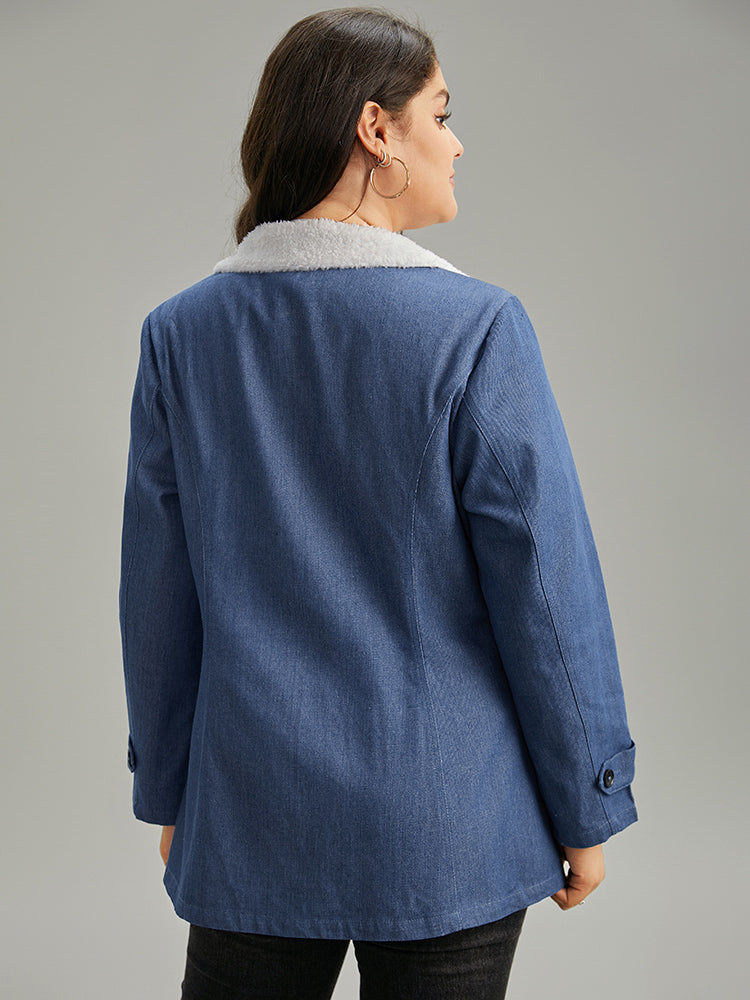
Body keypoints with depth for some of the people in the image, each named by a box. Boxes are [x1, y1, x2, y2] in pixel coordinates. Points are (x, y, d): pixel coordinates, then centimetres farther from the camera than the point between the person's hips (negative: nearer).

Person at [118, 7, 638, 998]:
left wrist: (168, 790, 14)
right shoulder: (475, 328, -14)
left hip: (253, 822, 3)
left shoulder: (182, 332, -3)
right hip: (446, 832, -3)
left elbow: (158, 592, 3)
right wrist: (586, 807, 1)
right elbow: (547, 588, -11)